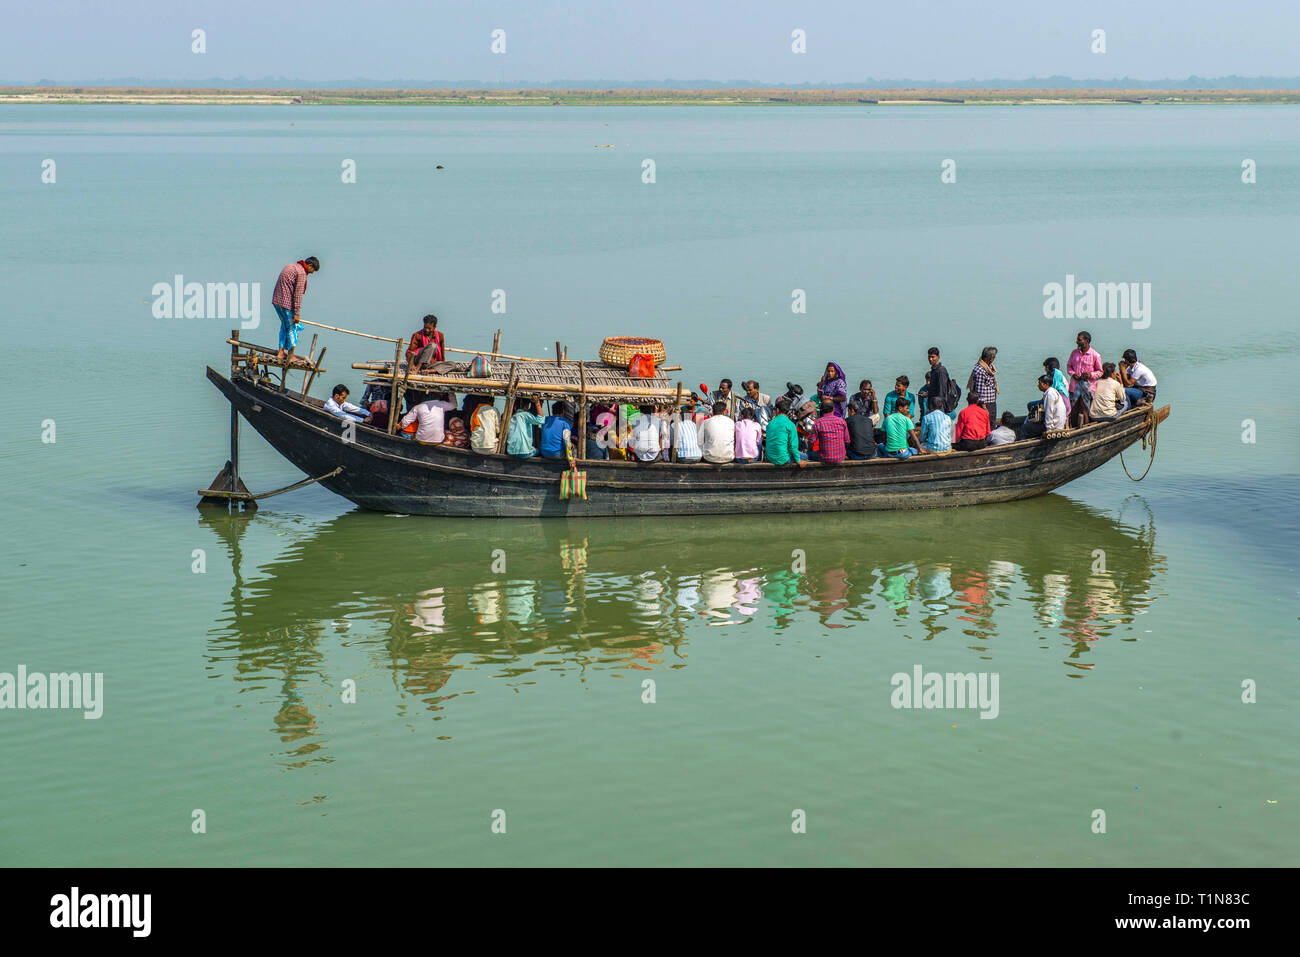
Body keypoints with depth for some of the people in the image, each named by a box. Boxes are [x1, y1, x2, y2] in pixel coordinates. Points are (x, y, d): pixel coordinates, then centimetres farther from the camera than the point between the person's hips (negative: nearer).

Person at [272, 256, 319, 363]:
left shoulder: (290, 266, 16)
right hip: (286, 303, -9)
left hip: (276, 301, 9)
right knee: (292, 328, 4)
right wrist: (297, 313, -16)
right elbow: (298, 294, -17)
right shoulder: (301, 273, -14)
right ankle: (290, 357, 11)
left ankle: (280, 353, 18)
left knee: (285, 325, 20)